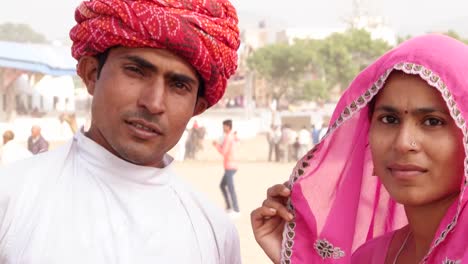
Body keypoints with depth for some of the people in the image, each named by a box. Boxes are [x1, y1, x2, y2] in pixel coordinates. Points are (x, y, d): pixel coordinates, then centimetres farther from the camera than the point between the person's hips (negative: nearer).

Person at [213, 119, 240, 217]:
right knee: (222, 185, 18)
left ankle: (236, 210, -11)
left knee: (231, 188, -10)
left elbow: (223, 152, -16)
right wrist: (219, 145, 16)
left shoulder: (228, 137, -14)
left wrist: (216, 145, -2)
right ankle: (229, 207, 18)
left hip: (230, 167, -10)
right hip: (231, 166, 10)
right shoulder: (233, 137, 14)